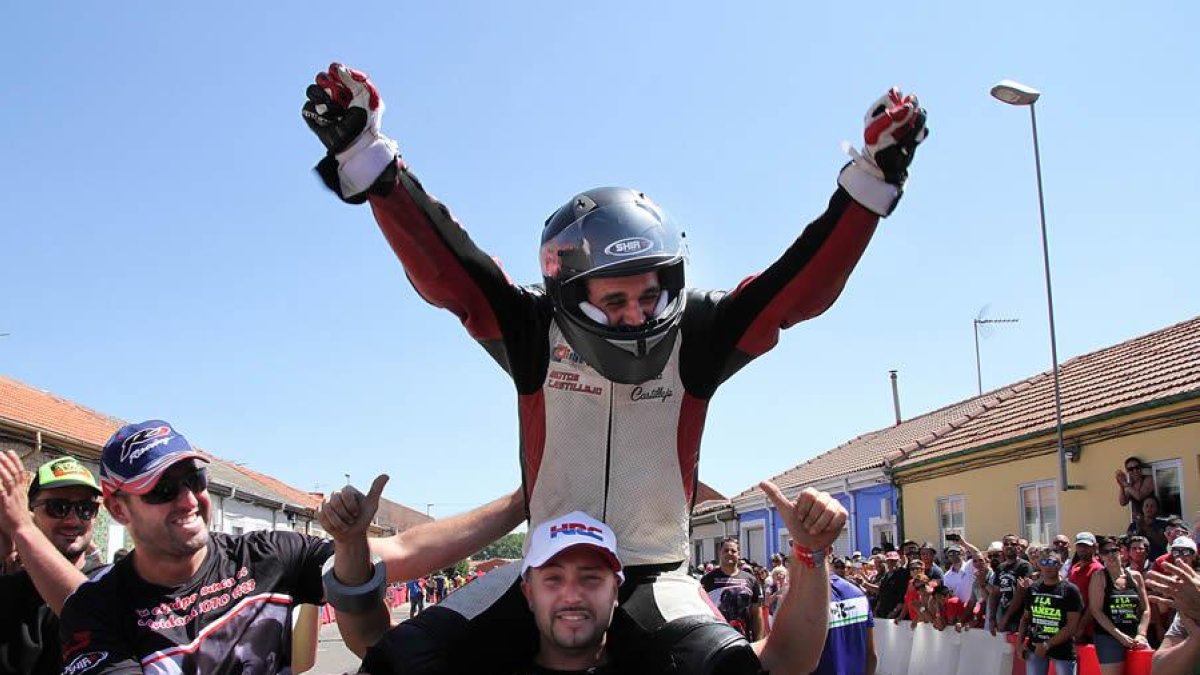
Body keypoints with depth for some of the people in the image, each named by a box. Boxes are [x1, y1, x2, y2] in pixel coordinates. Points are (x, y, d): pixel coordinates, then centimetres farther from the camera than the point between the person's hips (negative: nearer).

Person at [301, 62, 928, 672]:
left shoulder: (694, 335, -6)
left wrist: (871, 177, -19)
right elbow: (444, 268, -14)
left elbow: (798, 287, -11)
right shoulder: (537, 333, -8)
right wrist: (364, 156, -23)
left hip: (655, 575, 0)